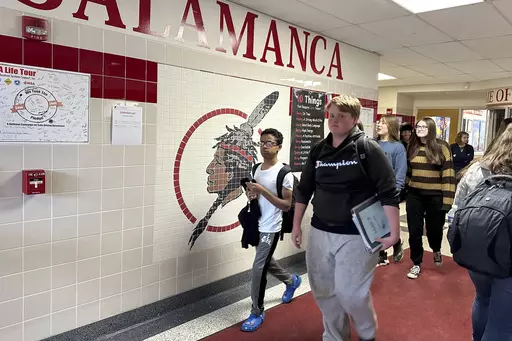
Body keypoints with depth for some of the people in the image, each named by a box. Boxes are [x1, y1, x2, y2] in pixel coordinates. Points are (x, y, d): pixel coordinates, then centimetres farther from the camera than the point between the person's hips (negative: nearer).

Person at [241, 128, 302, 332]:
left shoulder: (284, 173, -16)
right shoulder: (257, 169, 5)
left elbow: (286, 205, -17)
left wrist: (262, 191, -25)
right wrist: (251, 194, -7)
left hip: (271, 228, -8)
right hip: (257, 225, 8)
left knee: (258, 268, -5)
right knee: (266, 262, 23)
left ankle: (257, 313, 14)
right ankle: (292, 280, 51)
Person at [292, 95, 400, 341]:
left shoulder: (368, 148, -9)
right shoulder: (318, 151, 5)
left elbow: (388, 192, -11)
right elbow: (304, 190, 12)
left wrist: (393, 232, -15)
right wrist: (296, 225, 12)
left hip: (356, 235, -5)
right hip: (320, 232, 5)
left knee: (350, 292, -4)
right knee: (323, 291, 13)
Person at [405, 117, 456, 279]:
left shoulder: (441, 147, -8)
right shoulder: (412, 147, 5)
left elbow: (448, 174, -11)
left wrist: (447, 199, -15)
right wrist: (403, 188, 11)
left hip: (435, 196, -3)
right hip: (414, 195, 3)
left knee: (434, 228, 13)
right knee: (414, 231, 6)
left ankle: (436, 251, 47)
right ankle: (416, 264, 23)